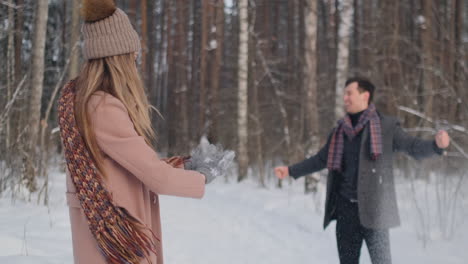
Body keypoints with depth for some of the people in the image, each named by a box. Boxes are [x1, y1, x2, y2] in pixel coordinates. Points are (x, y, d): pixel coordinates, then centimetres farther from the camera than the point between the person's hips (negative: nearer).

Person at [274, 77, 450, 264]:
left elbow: (413, 147, -12)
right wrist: (291, 170, 21)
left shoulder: (386, 126, -4)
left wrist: (437, 145, -31)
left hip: (373, 208, -5)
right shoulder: (340, 131, 11)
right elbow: (320, 159, 21)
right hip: (346, 208, 5)